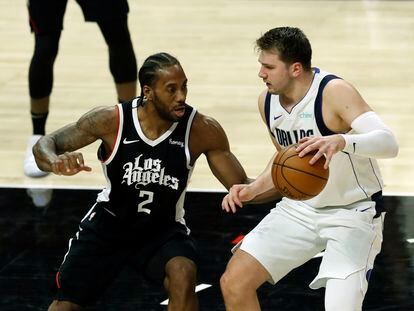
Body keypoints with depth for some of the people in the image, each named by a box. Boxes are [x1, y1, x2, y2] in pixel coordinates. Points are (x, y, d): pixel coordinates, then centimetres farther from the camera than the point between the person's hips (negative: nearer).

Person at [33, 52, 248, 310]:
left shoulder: (202, 130, -20)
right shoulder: (112, 120, -21)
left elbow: (240, 187, -11)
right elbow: (44, 145, -14)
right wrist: (56, 162, -39)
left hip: (164, 230, -1)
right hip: (108, 223, 1)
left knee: (183, 275, -31)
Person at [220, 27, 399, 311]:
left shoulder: (334, 92, -24)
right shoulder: (268, 100, -2)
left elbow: (389, 143, -37)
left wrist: (341, 141, -55)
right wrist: (254, 189, 2)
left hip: (353, 212, -7)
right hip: (302, 208, 7)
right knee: (234, 282, -2)